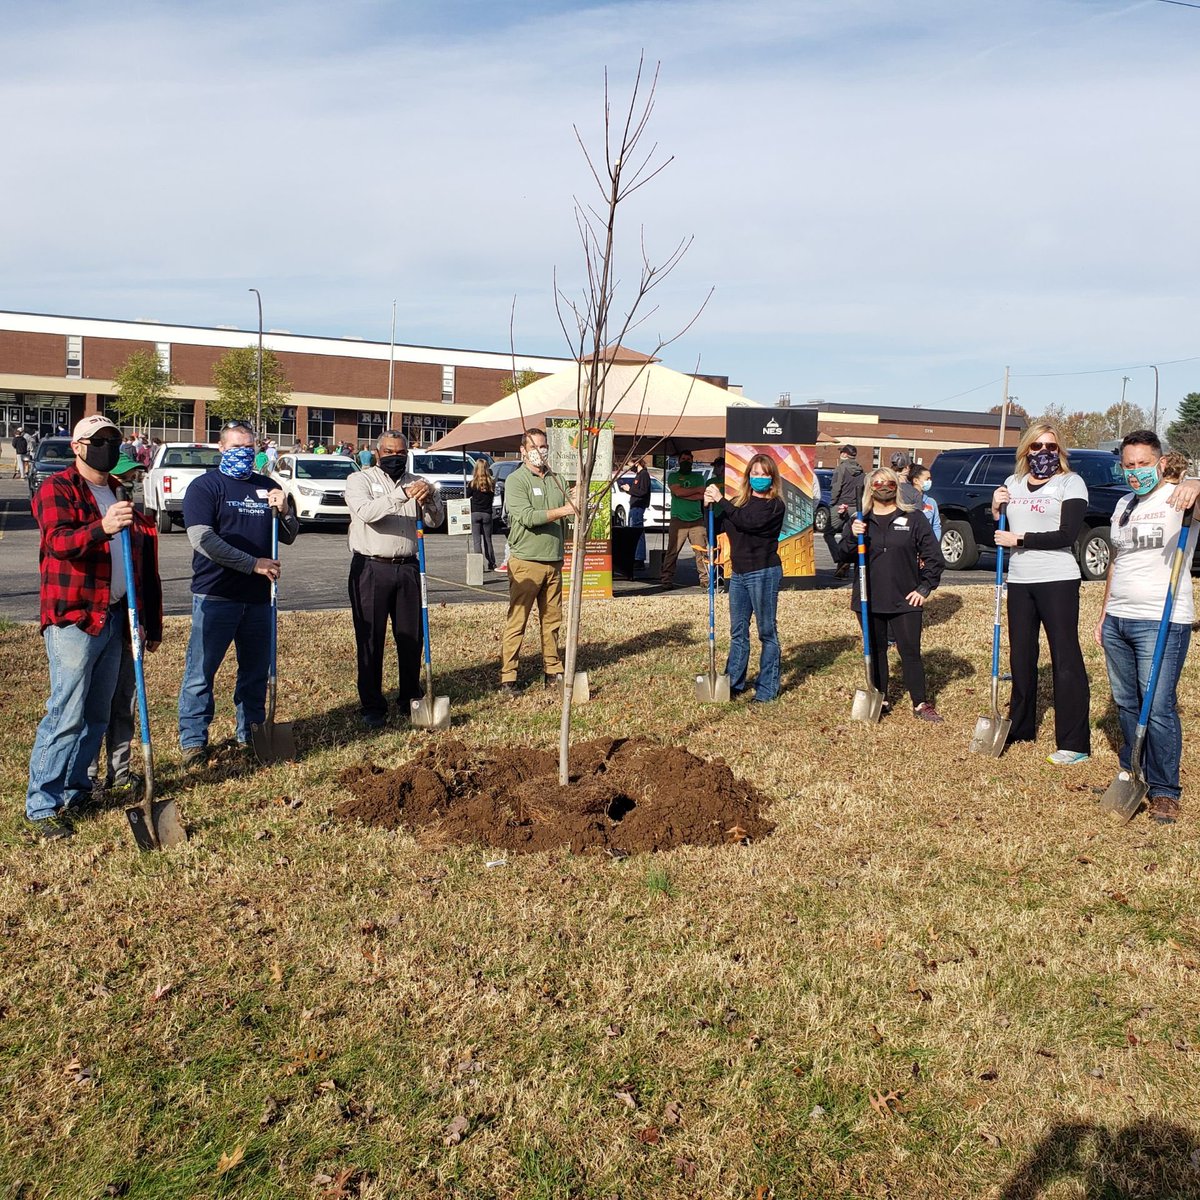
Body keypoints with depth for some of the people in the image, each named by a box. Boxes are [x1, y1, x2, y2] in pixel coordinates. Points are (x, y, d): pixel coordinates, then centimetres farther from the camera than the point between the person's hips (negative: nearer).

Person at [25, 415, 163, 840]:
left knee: (97, 714, 13)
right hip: (72, 618, -7)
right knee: (66, 715, -9)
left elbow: (144, 564, 20)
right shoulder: (56, 489, -5)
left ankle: (74, 789, 25)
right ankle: (42, 805, -2)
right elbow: (58, 541, -24)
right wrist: (101, 528, -43)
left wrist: (150, 621, 17)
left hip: (115, 617, 7)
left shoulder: (121, 494, 17)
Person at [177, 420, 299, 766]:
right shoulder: (205, 486, -1)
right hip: (216, 595, -5)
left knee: (256, 671, 13)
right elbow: (203, 539, -14)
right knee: (201, 671, -2)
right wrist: (253, 564, -18)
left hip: (259, 597, 5)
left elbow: (289, 538, 17)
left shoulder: (267, 488, 16)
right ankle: (193, 740, 8)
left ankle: (251, 734, 25)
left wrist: (284, 512, -5)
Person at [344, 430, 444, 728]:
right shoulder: (360, 479, 1)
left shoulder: (416, 482, 12)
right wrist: (403, 494, -29)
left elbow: (435, 520, 2)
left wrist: (430, 497, -19)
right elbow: (365, 511, -20)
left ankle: (410, 698, 24)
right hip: (370, 568, -4)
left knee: (411, 637, 9)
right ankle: (372, 706, 10)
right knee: (370, 640, 1)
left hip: (407, 569, 4)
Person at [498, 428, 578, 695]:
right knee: (516, 621, -4)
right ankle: (507, 677, -1)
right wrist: (562, 510, -20)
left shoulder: (557, 480, 15)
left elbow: (567, 516, 16)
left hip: (554, 561, 6)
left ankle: (553, 671, 19)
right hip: (526, 561, -6)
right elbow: (527, 517, -16)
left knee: (552, 619, 10)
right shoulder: (515, 480, -4)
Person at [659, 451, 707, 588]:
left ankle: (705, 578, -3)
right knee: (672, 551, -5)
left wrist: (684, 494, -6)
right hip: (678, 519, -2)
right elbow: (678, 491, -7)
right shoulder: (673, 476, 11)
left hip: (697, 520, 2)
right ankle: (667, 579, -1)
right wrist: (696, 490, -1)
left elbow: (702, 496, 2)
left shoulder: (698, 477, 17)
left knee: (702, 550, -5)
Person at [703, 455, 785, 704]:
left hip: (763, 573, -6)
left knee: (766, 631, 1)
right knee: (738, 631, 13)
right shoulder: (740, 501, 12)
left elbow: (748, 522, -22)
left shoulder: (774, 505, -7)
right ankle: (734, 683, 22)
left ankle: (767, 689, 7)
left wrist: (720, 500, -18)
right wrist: (710, 506, -4)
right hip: (739, 572, 7)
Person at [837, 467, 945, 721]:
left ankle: (921, 704, 10)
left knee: (911, 652, 1)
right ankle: (880, 700, 22)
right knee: (875, 651, 11)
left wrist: (925, 588, -3)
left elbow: (934, 557, 2)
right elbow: (844, 556, -1)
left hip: (905, 601, -2)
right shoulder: (860, 521, 7)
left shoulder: (914, 518, 1)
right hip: (869, 602, 2)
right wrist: (852, 536, -19)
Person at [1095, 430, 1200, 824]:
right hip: (1117, 619, 7)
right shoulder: (1123, 506, 17)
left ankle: (1165, 791, 5)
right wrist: (1103, 614, 22)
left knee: (1158, 707, -7)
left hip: (1161, 621, -7)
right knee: (1125, 703, 14)